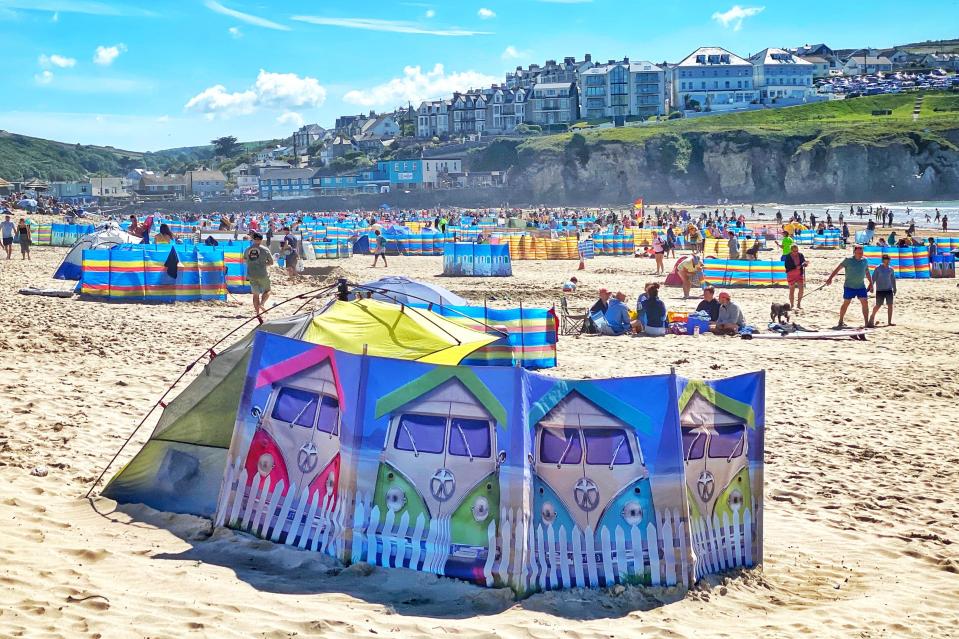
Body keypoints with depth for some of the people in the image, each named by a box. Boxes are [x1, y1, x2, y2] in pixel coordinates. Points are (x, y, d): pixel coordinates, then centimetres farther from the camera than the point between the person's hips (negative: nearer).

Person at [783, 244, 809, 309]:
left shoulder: (801, 255, 0)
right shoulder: (788, 257, -10)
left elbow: (804, 263, 5)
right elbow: (787, 266, -15)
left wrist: (805, 263, -19)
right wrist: (795, 267, -25)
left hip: (800, 274, 3)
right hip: (791, 274, -3)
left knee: (801, 288, -7)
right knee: (792, 290, 3)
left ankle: (799, 303, 8)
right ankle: (792, 305, 13)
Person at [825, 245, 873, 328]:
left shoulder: (865, 261, 6)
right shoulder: (848, 260, -8)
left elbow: (867, 272, 19)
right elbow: (838, 269, -9)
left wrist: (871, 283, 16)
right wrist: (830, 278, -16)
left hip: (861, 286, 4)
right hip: (849, 286, -4)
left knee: (865, 303, -4)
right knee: (846, 303, 2)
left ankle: (866, 322, 1)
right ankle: (841, 322, 16)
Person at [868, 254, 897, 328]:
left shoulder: (891, 269, 7)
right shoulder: (878, 268, -5)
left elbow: (893, 280, 15)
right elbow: (873, 278, -4)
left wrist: (894, 289, 15)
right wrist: (871, 287, -8)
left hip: (889, 290, 4)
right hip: (880, 290, -4)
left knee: (890, 305, 1)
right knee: (878, 305, -5)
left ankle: (889, 322, 7)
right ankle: (872, 318, 12)